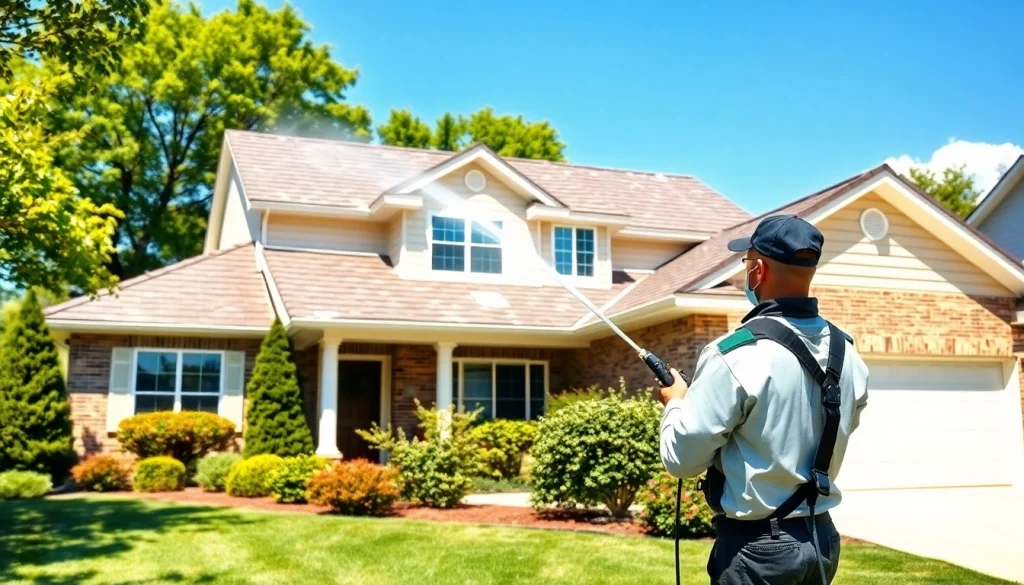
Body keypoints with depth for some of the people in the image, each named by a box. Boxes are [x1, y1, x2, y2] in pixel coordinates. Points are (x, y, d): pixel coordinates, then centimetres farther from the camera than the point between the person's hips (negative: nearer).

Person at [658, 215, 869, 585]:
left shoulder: (736, 354, -22)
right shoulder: (847, 354, 0)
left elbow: (681, 458, -17)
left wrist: (676, 403, 3)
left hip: (757, 546, -7)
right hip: (822, 538, 7)